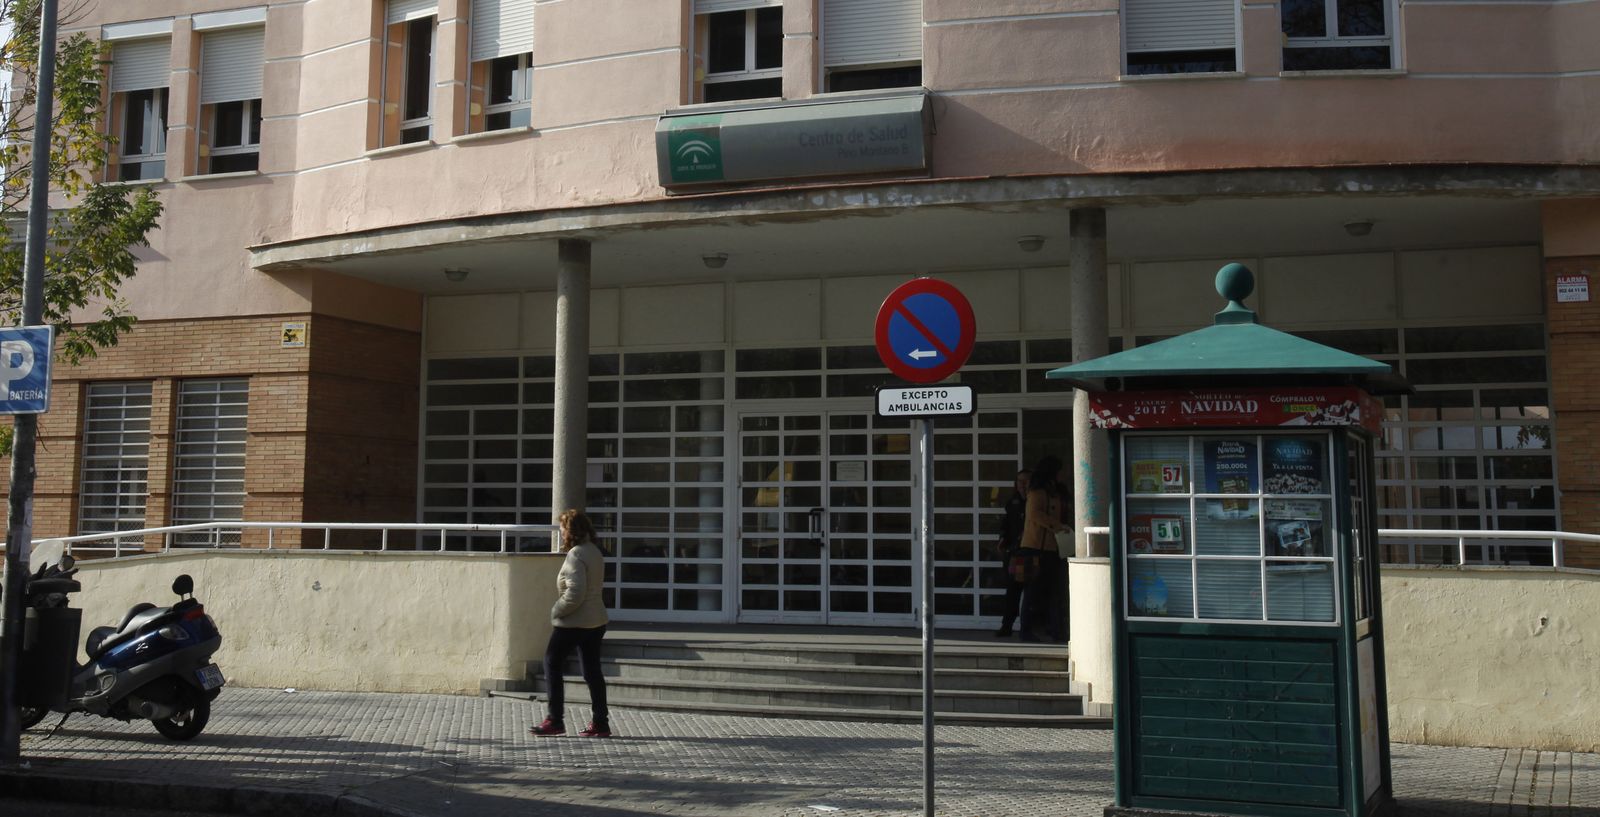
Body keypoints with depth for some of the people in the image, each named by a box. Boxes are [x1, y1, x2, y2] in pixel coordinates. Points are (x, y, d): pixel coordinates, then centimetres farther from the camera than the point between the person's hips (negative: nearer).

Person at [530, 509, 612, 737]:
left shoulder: (576, 555, -18)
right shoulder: (594, 551, 11)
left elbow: (575, 593, -25)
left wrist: (556, 611, -11)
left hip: (573, 622, -9)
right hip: (596, 621, 9)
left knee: (552, 665, 4)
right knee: (592, 671, 10)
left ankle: (555, 720, 5)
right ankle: (601, 723, 11)